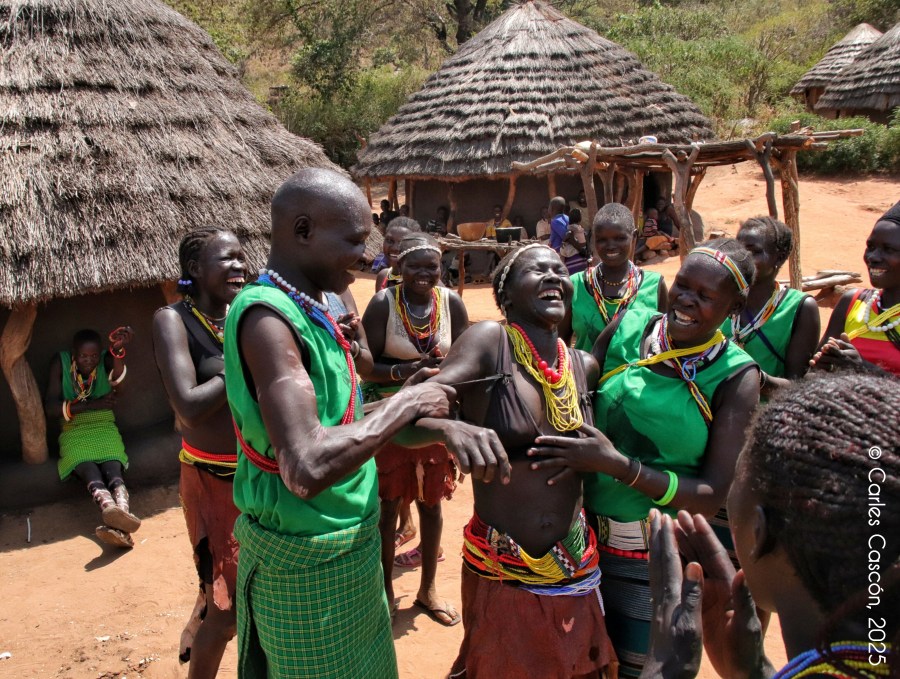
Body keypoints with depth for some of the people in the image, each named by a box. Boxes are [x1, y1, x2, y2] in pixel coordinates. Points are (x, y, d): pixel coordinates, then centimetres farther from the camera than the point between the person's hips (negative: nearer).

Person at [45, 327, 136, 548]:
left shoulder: (107, 359, 1)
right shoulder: (61, 362, -1)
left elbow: (118, 376, -25)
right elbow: (50, 407, -6)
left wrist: (118, 350, -45)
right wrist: (91, 405, -15)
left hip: (104, 429, 1)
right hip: (74, 432, -1)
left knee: (113, 470, -33)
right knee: (88, 471, -35)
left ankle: (117, 518, -62)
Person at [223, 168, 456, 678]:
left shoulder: (311, 308, 4)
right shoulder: (265, 315, -25)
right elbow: (307, 470, -35)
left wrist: (437, 420, 3)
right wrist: (406, 404, -23)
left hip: (351, 543, 9)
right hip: (308, 564, -8)